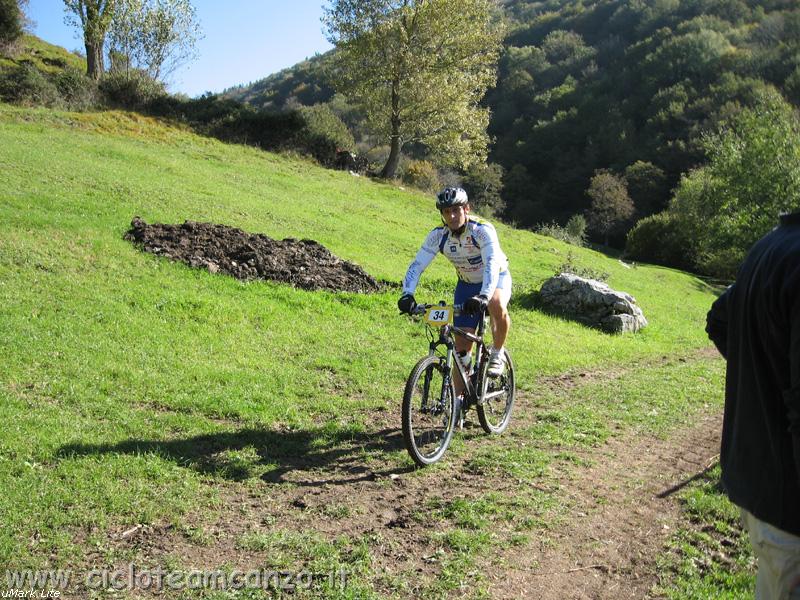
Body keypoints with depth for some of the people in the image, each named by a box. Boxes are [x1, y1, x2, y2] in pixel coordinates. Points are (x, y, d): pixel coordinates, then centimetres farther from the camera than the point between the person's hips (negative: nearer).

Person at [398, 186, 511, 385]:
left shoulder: (482, 230, -30)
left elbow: (492, 265, -43)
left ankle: (497, 354, -12)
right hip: (466, 284, 3)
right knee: (461, 345, -2)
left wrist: (483, 296, -58)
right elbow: (416, 265, -22)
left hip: (496, 278, -3)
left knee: (496, 305, -39)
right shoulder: (438, 235, -19)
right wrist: (407, 295, -39)